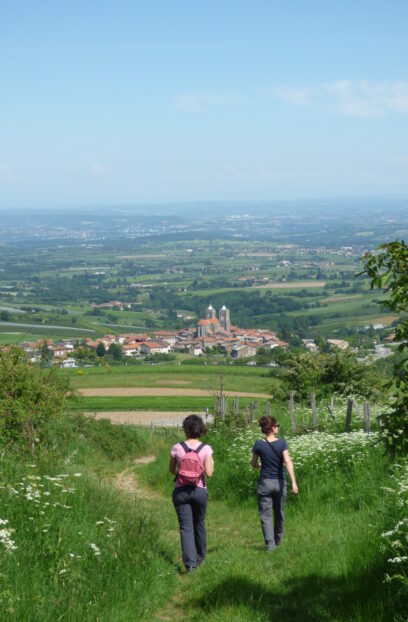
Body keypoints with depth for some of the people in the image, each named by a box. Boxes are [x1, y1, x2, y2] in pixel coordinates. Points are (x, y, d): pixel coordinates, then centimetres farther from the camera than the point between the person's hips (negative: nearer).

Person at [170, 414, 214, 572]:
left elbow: (172, 470, 6)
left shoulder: (177, 448, -6)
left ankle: (189, 562, -11)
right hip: (200, 491, 1)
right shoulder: (206, 449, -8)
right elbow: (209, 473, -11)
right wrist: (212, 462, 8)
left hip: (181, 491, -1)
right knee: (199, 525, 20)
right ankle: (200, 557, 36)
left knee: (186, 528, 0)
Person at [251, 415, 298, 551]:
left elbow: (253, 464, 4)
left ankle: (270, 543, -8)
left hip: (265, 483, -1)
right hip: (280, 482, 1)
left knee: (266, 515, 3)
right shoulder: (282, 443, -9)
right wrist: (294, 483, -21)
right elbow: (288, 462, -18)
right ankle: (278, 541, 33)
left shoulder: (259, 444, -7)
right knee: (279, 513, 19)